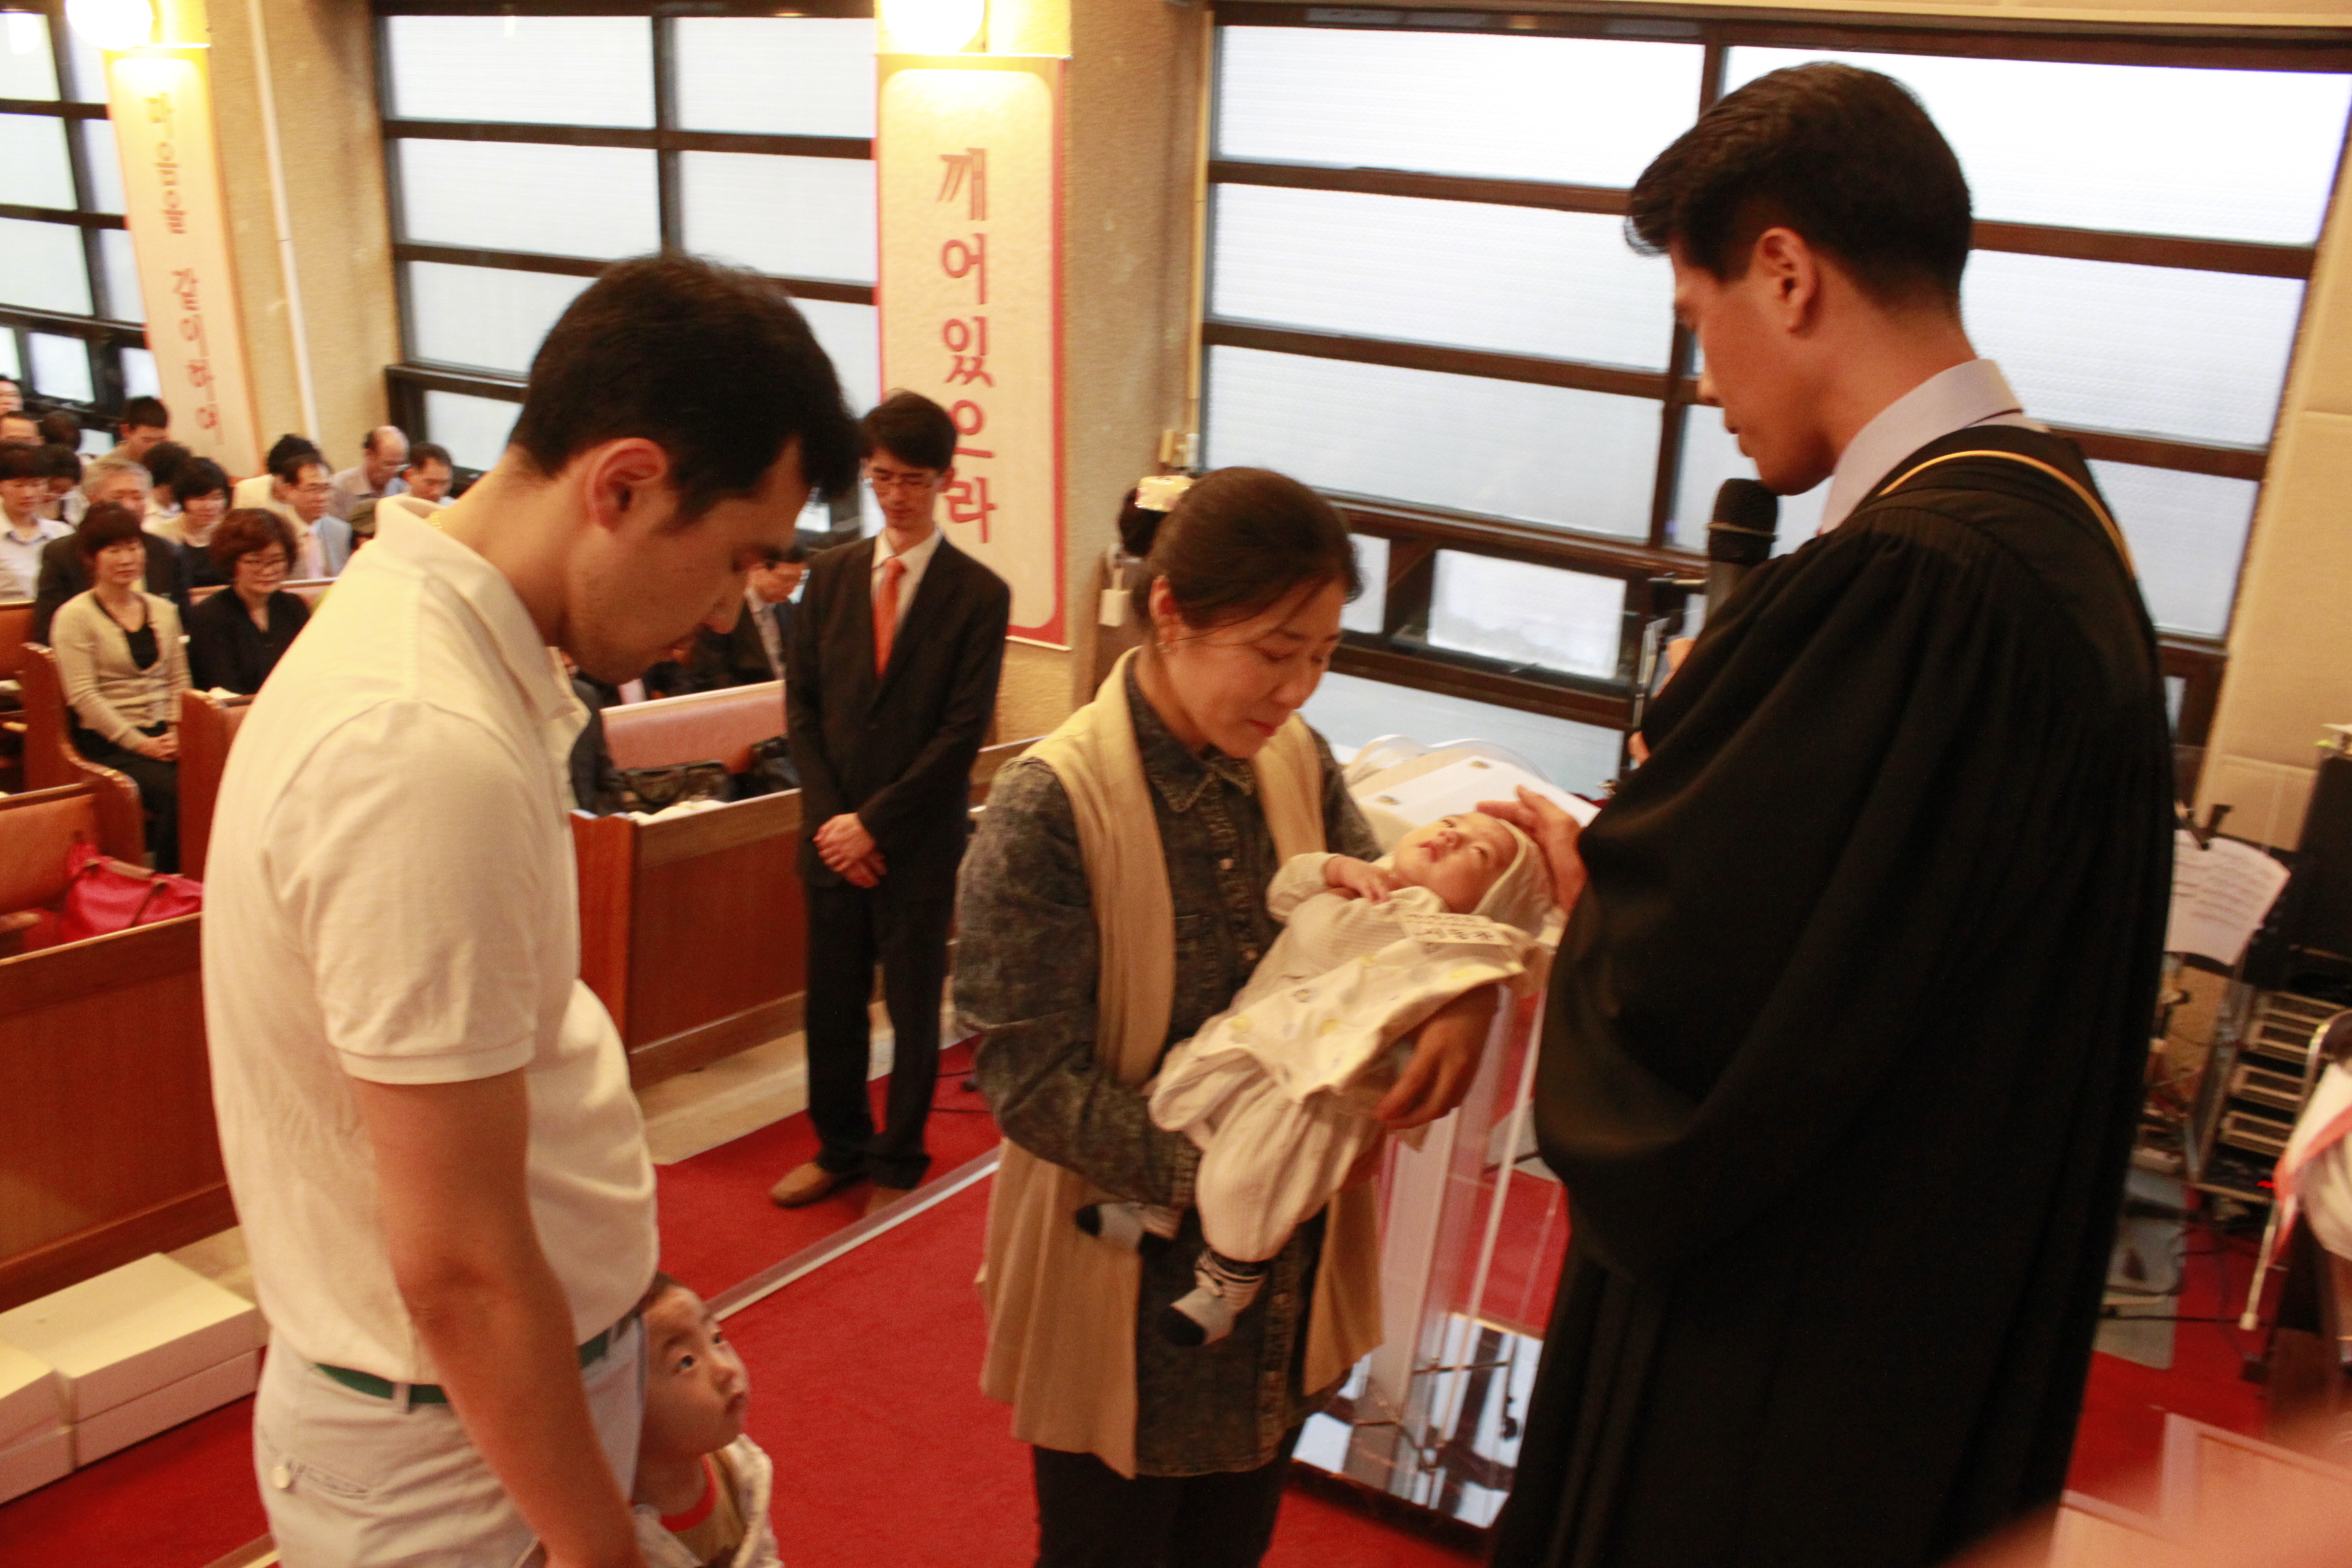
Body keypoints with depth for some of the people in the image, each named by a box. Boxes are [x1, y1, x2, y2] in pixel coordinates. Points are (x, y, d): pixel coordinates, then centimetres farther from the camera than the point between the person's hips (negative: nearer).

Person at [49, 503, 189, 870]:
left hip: (163, 735, 5)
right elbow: (83, 695, -7)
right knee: (177, 791, -32)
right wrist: (141, 744, -12)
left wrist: (177, 730, -1)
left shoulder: (162, 610, 18)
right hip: (108, 743, -4)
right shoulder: (75, 616, 1)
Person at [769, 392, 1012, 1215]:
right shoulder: (831, 574, 5)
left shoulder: (978, 594, -8)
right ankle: (839, 1146, 34)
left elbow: (963, 731, -12)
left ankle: (898, 1162, 28)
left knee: (914, 1009, 10)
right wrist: (828, 815, -5)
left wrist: (873, 823, -13)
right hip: (833, 831, 4)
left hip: (919, 842, -3)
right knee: (832, 1003, 14)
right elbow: (801, 703, 6)